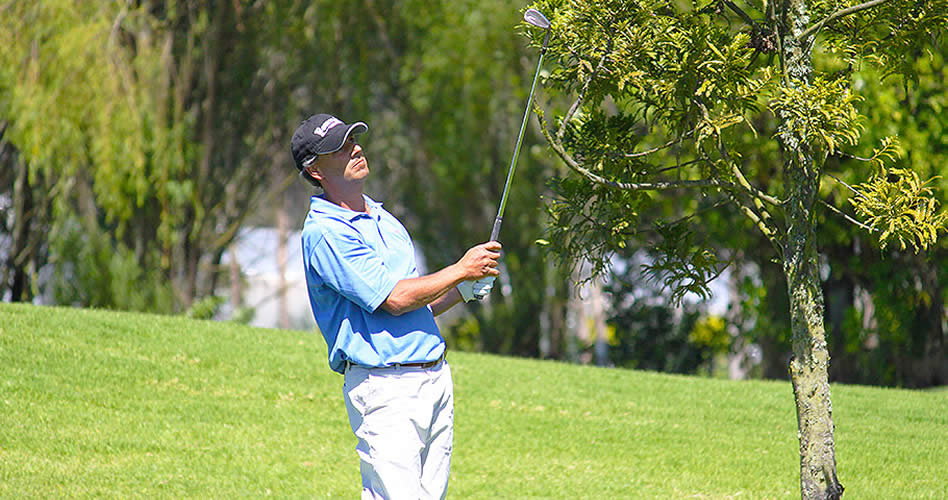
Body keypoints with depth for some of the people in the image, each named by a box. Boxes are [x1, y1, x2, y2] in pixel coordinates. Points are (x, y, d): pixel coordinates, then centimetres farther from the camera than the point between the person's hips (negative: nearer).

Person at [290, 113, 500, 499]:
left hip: (435, 376, 9)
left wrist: (464, 291, 6)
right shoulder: (323, 233, -11)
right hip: (384, 387, -8)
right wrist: (460, 271, -8)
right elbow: (395, 299, -17)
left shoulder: (382, 217, 18)